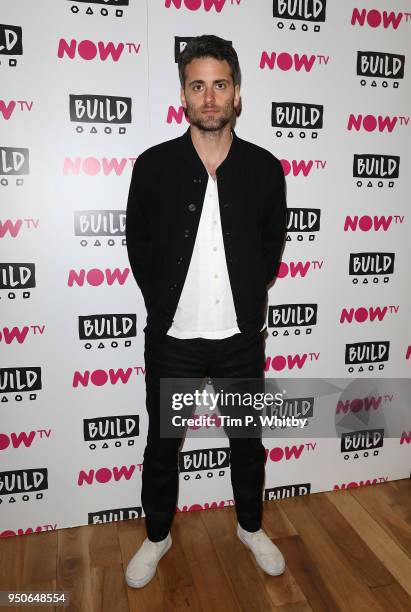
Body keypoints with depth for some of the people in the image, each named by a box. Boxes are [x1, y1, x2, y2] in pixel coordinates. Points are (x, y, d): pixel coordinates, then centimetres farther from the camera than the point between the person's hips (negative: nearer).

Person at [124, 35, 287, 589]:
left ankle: (251, 526, 45)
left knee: (248, 439, 18)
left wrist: (249, 299, 6)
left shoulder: (264, 168, -4)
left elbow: (272, 242, 8)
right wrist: (165, 304, 4)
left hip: (241, 336, 1)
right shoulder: (154, 165, -7)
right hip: (171, 337, 0)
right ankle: (157, 535, 40)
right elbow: (138, 243, 2)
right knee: (162, 444, 15)